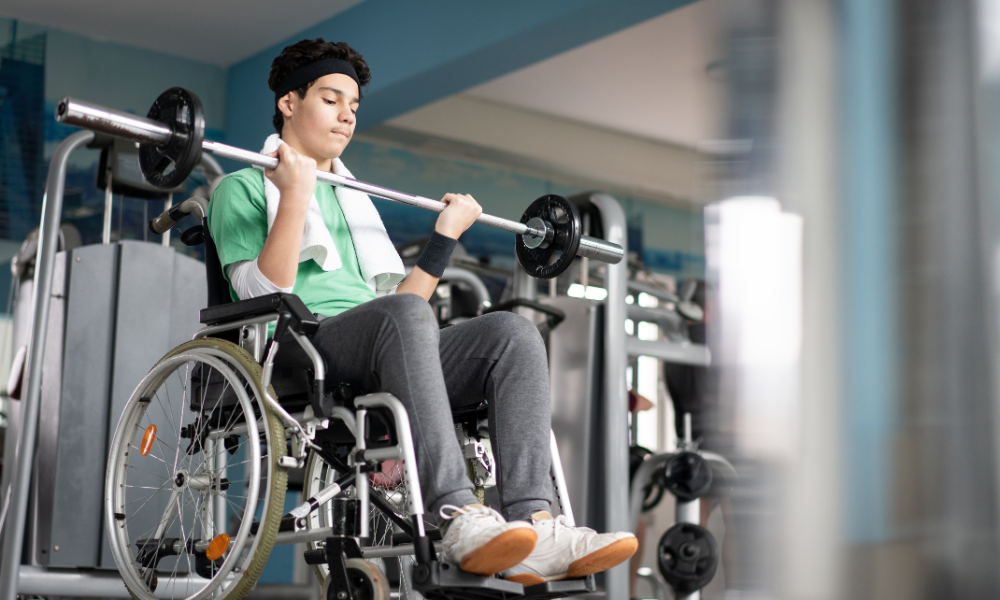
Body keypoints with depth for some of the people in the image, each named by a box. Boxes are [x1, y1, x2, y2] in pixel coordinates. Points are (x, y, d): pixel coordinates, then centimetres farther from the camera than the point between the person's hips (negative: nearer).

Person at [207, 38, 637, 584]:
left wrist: (446, 235, 20)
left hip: (381, 364, 6)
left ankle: (531, 524, -37)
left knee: (513, 332, -20)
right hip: (301, 349, -6)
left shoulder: (353, 199, 34)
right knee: (402, 314, -38)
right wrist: (295, 194, -12)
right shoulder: (244, 187, 13)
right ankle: (459, 518, -46)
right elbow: (266, 295, -5)